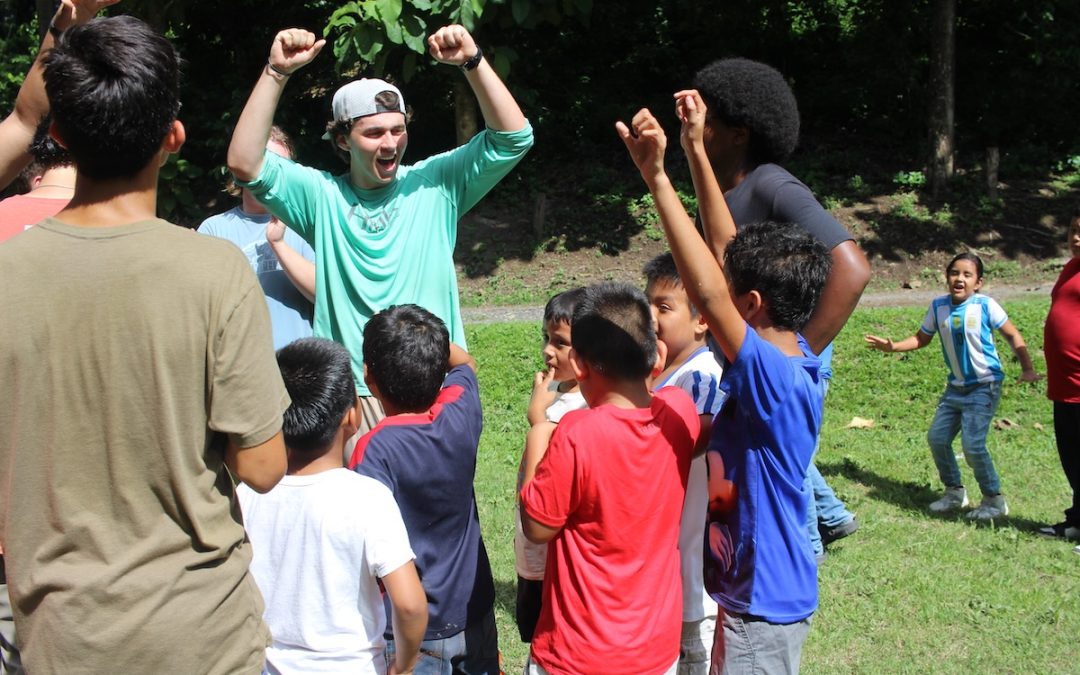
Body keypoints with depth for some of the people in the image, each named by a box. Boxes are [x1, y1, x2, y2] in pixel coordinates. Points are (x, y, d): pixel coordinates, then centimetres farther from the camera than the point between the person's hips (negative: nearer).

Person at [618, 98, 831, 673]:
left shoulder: (776, 378, -26)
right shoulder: (787, 359, -2)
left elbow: (708, 293, -39)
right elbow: (728, 252, 3)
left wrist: (657, 177, -39)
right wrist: (695, 150, 2)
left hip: (764, 608, -9)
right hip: (750, 595, 9)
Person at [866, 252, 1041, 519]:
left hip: (984, 386, -6)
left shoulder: (985, 306, -13)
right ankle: (954, 492, 24)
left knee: (972, 443, -14)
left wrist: (1027, 369, -10)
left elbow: (1012, 335, -3)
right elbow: (922, 338, 11)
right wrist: (893, 347, -3)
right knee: (937, 437, 3)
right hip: (956, 386, 6)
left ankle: (995, 500, 4)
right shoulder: (938, 306, -1)